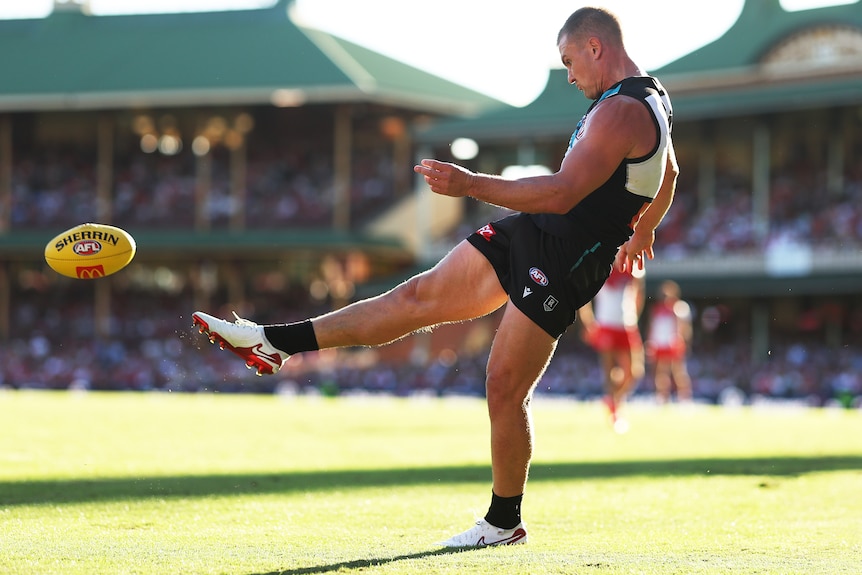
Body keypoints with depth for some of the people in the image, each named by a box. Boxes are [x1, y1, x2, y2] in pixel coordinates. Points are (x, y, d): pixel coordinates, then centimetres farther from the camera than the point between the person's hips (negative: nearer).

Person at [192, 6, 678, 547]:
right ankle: (275, 341, 11)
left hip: (558, 266, -10)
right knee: (418, 297, 9)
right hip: (528, 235, 10)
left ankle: (505, 523, 10)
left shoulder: (623, 112, -21)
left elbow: (561, 194, -29)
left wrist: (470, 184, -27)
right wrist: (641, 234, 46)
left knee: (504, 390, -6)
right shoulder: (650, 101, 12)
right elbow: (668, 176, 30)